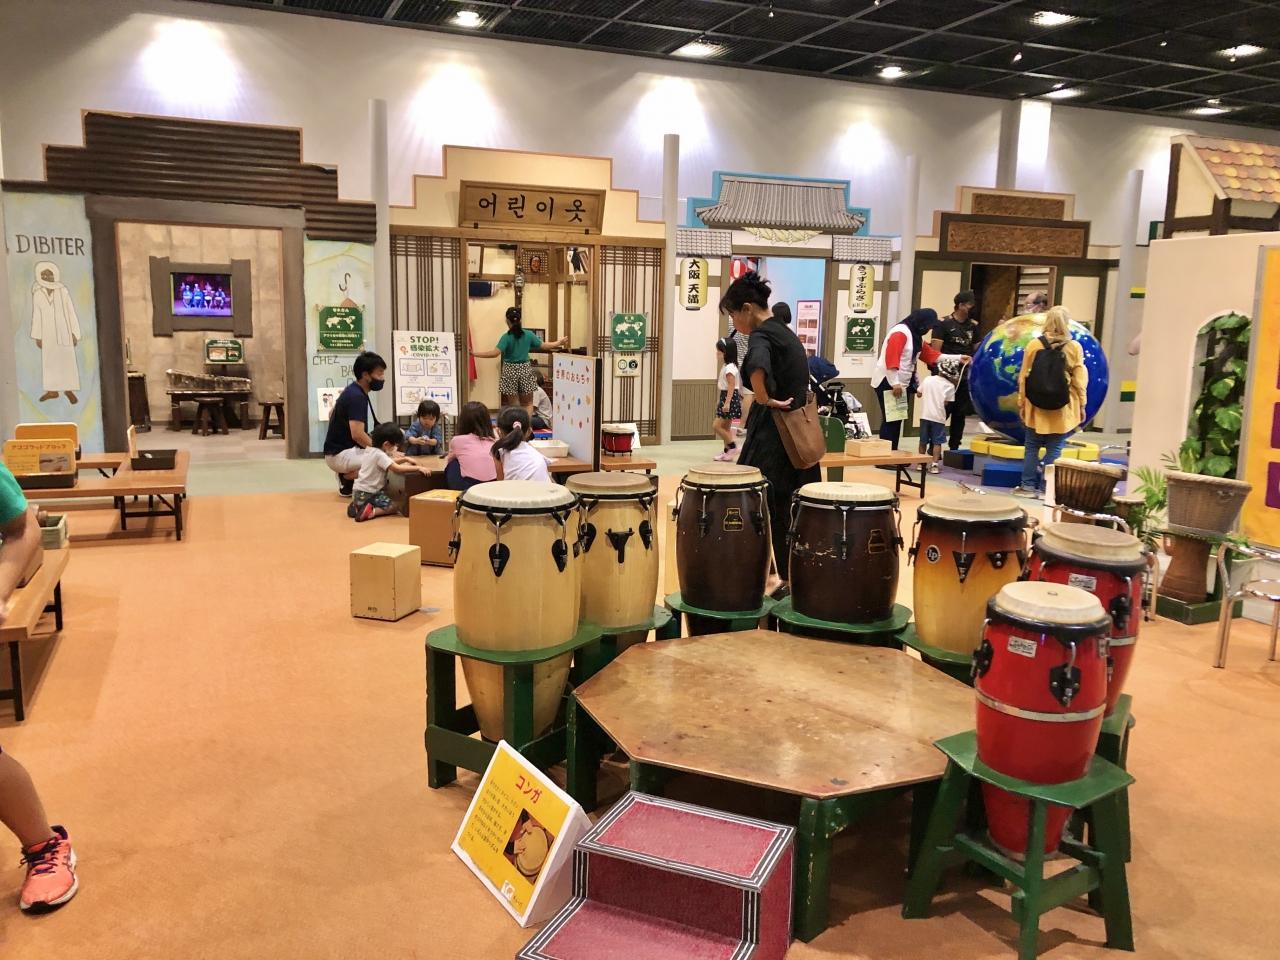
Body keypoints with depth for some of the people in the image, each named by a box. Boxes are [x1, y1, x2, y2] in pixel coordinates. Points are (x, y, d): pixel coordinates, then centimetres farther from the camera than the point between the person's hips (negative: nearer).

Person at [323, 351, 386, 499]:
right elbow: (357, 434, -29)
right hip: (340, 454, -10)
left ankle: (346, 475, 8)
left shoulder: (353, 391, 10)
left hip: (341, 449, 10)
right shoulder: (357, 397, -19)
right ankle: (348, 480, -5)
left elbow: (331, 414, 24)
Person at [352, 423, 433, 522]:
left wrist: (405, 459, 16)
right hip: (368, 494, -9)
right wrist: (418, 468, -26)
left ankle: (356, 506, 15)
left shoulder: (370, 450, 9)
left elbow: (390, 462, 24)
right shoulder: (379, 455, -20)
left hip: (360, 492, 9)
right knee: (393, 507, -10)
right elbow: (397, 468, -29)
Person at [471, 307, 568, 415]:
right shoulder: (528, 335, -3)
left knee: (514, 405, 8)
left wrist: (474, 353, -20)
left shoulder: (506, 337, -13)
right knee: (528, 403, 12)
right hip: (525, 370, 2)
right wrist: (559, 343, 22)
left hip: (510, 371, -2)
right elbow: (543, 346, 6)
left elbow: (495, 353, -24)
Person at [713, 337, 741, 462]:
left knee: (717, 426, -9)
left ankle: (733, 447, -3)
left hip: (730, 398, -10)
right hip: (725, 398, 10)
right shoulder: (725, 366, 13)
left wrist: (727, 402, -27)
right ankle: (727, 451, 18)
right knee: (725, 427, 12)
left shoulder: (729, 368, -18)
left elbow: (731, 386, -23)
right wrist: (720, 400, 23)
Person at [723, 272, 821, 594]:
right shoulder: (785, 332, 14)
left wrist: (764, 399, -24)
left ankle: (768, 577, 6)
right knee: (784, 507, 14)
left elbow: (756, 366, -38)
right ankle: (787, 577, 21)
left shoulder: (760, 336, -15)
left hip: (772, 435, -9)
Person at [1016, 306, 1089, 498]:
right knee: (1054, 450, 4)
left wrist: (1022, 402, 8)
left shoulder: (1034, 345, -2)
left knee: (1032, 447, 11)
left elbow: (1024, 377, 0)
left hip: (1036, 407, 1)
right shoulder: (1074, 347, -4)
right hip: (1062, 409, -1)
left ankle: (1028, 485, 10)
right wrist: (1081, 405, 8)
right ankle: (1045, 488, 4)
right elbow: (1080, 381, -2)